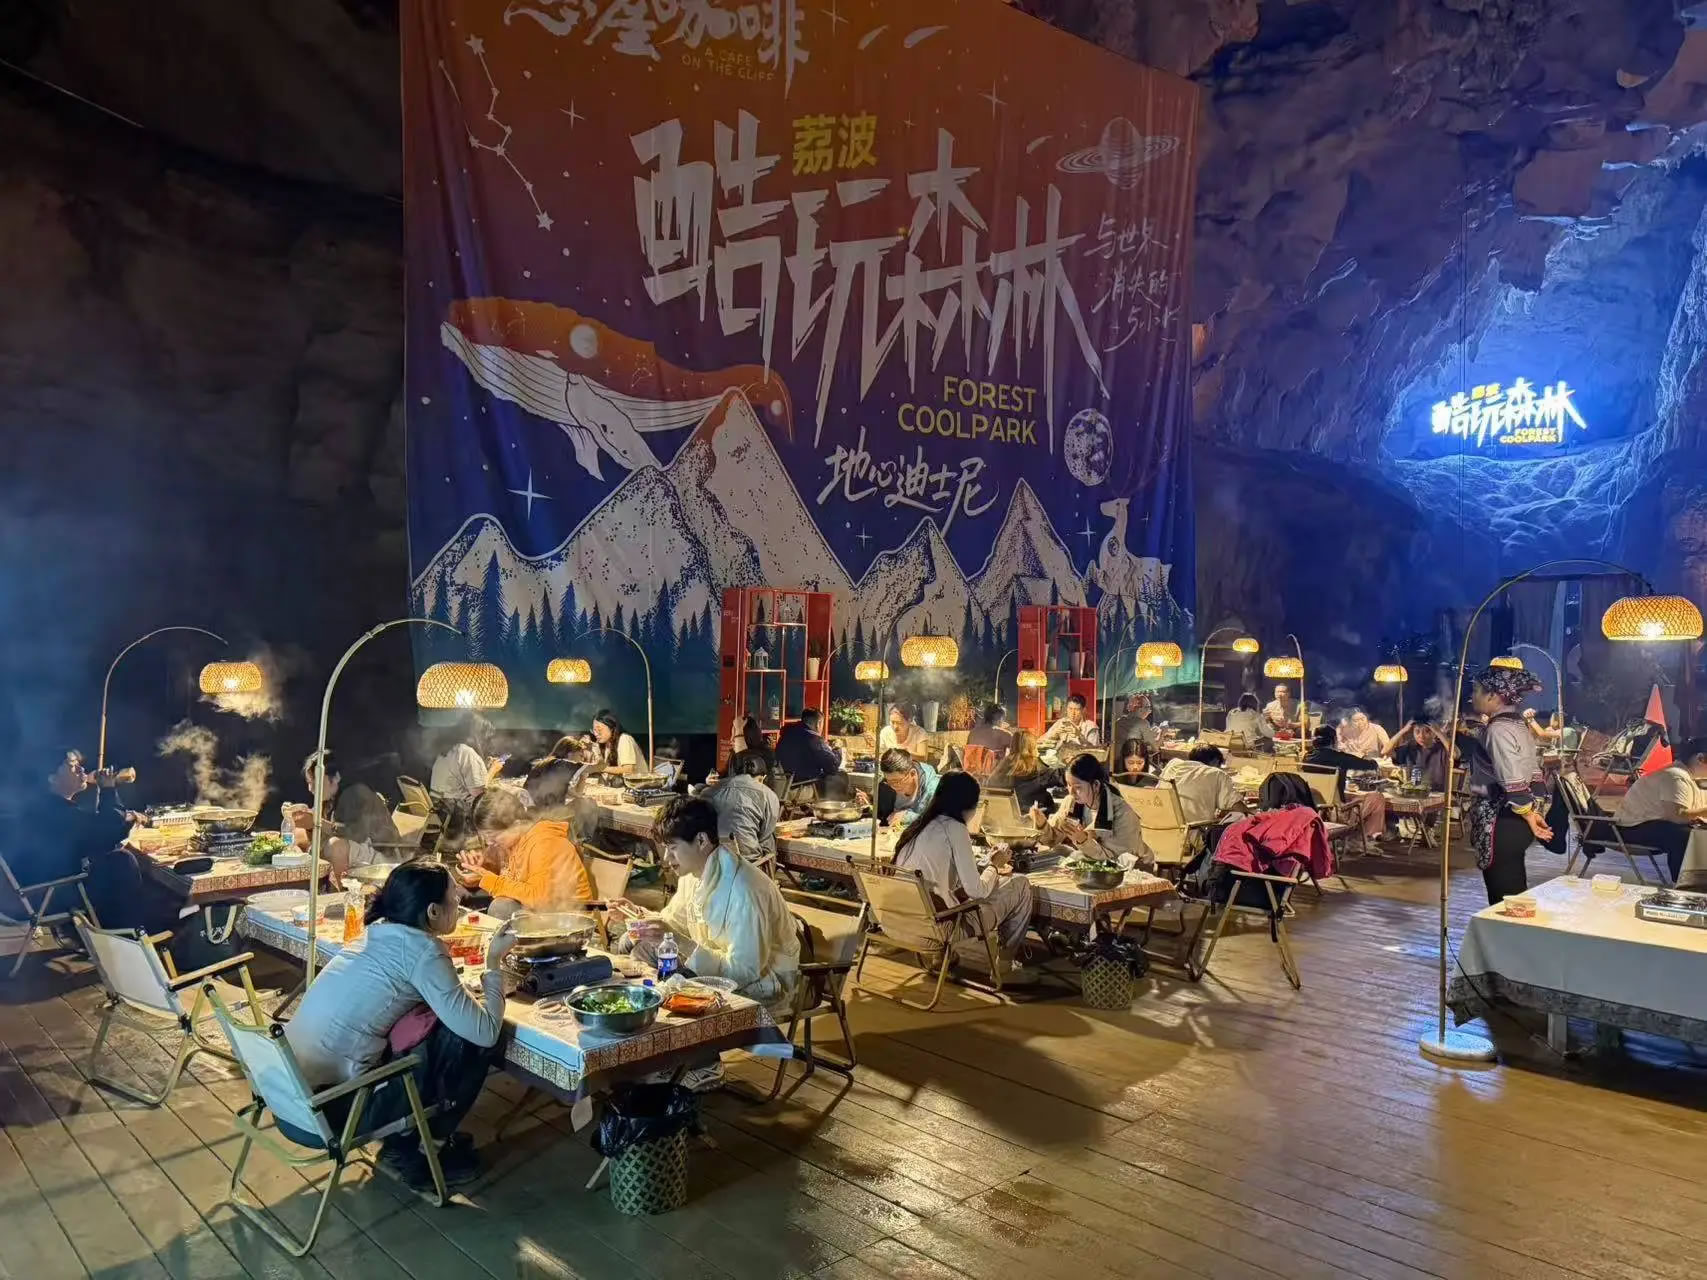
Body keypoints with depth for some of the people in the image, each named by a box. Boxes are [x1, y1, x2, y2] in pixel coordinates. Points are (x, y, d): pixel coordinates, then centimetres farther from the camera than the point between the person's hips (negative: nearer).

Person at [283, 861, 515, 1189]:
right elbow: (485, 1032, -16)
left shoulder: (378, 933, 8)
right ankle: (425, 1153, 13)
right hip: (325, 1113, -8)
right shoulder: (421, 950, -16)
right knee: (468, 1043, -3)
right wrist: (493, 962, -2)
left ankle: (402, 1141, 23)